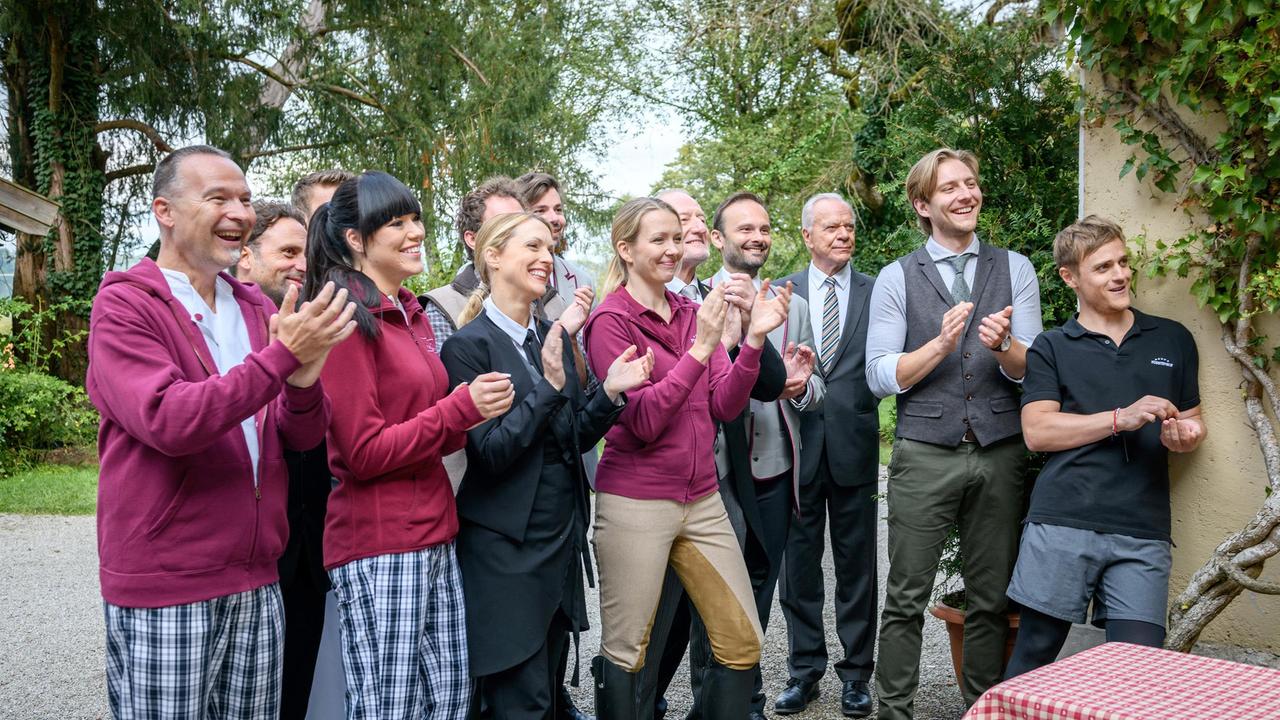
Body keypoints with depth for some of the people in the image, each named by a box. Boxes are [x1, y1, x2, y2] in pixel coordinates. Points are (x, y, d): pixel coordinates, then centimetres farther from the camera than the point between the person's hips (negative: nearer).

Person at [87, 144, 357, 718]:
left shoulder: (256, 307, 11)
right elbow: (168, 422, -22)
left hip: (257, 585, 5)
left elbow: (302, 435, 4)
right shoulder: (123, 305, -7)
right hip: (164, 594, -5)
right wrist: (282, 356, -25)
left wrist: (302, 379, -17)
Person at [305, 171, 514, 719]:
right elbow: (363, 453, -14)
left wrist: (471, 412, 0)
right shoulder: (347, 318, -12)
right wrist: (461, 408, -17)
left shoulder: (410, 315, 14)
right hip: (377, 545, -8)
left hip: (434, 538, 8)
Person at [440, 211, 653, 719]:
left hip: (563, 532, 7)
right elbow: (490, 452, -19)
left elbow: (576, 436, 10)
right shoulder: (469, 344, -13)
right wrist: (549, 385, -25)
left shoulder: (554, 337, 8)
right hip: (506, 544, -7)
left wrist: (610, 392, -7)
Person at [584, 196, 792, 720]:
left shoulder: (691, 313, 8)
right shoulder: (611, 320, -9)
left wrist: (754, 339, -11)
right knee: (625, 654, 6)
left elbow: (724, 406, 2)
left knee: (743, 642, 9)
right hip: (635, 501, -6)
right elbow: (642, 422, -17)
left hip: (701, 498, 6)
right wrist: (701, 347, -21)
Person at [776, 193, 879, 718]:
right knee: (799, 562, 10)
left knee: (856, 565, 8)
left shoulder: (876, 292, 4)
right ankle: (805, 670, 24)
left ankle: (855, 673, 22)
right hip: (797, 443, 1)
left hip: (853, 444, -1)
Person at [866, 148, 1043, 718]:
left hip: (1000, 454, 2)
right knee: (907, 599, 3)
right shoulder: (897, 277, 2)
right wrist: (942, 342, -17)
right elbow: (880, 377, -4)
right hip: (924, 454, -2)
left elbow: (1032, 370, 2)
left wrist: (1002, 346, -20)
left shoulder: (1014, 268, 8)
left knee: (991, 600, 12)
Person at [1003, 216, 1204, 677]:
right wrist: (1122, 418, -13)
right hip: (1063, 524, -2)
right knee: (1034, 655, 5)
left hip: (1143, 533, 2)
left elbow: (1194, 422, 24)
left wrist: (1185, 437, -1)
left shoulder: (1173, 340, 17)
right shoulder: (1050, 349, 8)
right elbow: (1037, 431, -4)